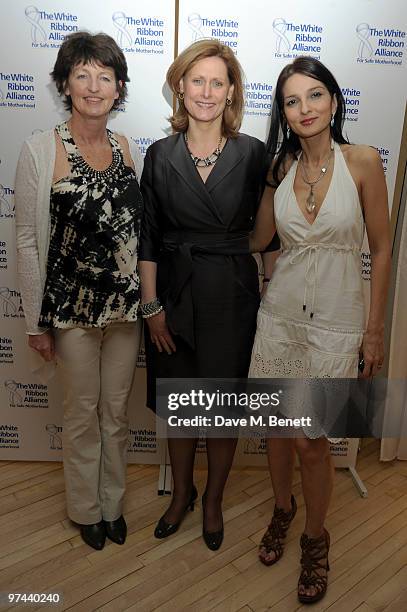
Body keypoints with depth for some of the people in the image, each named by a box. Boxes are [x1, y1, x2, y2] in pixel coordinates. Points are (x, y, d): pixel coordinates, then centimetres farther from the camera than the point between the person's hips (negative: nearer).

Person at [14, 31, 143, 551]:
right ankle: (86, 509, 39)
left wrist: (145, 297, 8)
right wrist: (36, 322, -7)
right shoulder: (40, 151, -8)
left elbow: (137, 229, 10)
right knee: (83, 414, 13)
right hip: (72, 309, -3)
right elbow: (27, 241, -7)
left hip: (126, 304, 4)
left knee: (117, 411, 17)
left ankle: (113, 503, 41)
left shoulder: (127, 150, 4)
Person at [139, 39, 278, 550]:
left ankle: (213, 500, 38)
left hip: (232, 296, -1)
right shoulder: (161, 154, 1)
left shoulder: (252, 153, -1)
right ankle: (181, 493, 42)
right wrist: (152, 305, -3)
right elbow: (148, 237, 0)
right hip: (174, 292, 1)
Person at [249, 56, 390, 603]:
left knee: (311, 441, 3)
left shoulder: (362, 161, -7)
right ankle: (283, 508, 44)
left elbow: (380, 249, -3)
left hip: (334, 322, -3)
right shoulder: (279, 166, 3)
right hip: (280, 314, 4)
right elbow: (258, 239, 8)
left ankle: (315, 538, 33)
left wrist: (375, 329, -3)